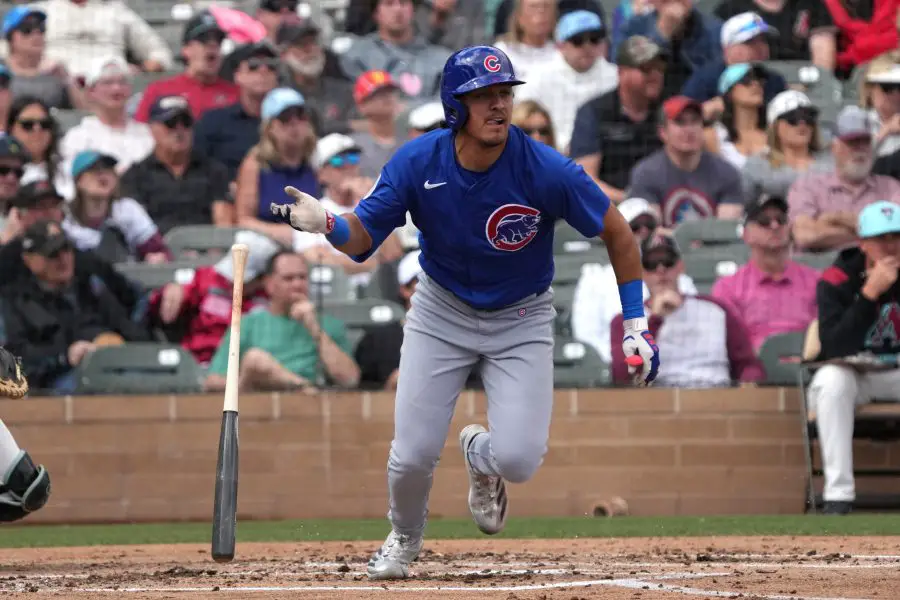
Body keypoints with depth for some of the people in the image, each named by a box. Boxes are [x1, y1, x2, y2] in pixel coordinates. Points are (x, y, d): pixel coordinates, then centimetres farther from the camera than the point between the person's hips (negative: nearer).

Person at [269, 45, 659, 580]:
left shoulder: (547, 170, -26)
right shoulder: (418, 164, -20)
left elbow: (618, 231, -13)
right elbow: (363, 238, -13)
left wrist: (637, 325, -12)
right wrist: (325, 223, -37)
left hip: (522, 320, -1)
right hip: (441, 312, 1)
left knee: (519, 460, -17)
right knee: (412, 456, -5)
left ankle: (481, 455, 24)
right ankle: (405, 537, 31)